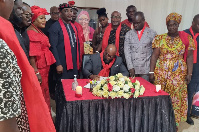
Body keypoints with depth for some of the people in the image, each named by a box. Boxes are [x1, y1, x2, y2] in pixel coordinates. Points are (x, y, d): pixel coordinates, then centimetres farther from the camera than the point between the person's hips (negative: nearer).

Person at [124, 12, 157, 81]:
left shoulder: (152, 33, 4)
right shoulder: (129, 34, 9)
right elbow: (127, 51, 3)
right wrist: (130, 68, -5)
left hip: (146, 70, -1)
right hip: (133, 69, 2)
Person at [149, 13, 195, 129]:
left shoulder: (186, 38, 3)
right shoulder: (160, 38, 3)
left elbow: (189, 57, 3)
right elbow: (154, 56, 1)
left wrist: (189, 74, -2)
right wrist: (151, 72, -4)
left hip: (178, 74, 0)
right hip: (160, 73, 1)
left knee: (176, 98, 4)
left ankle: (174, 124, 21)